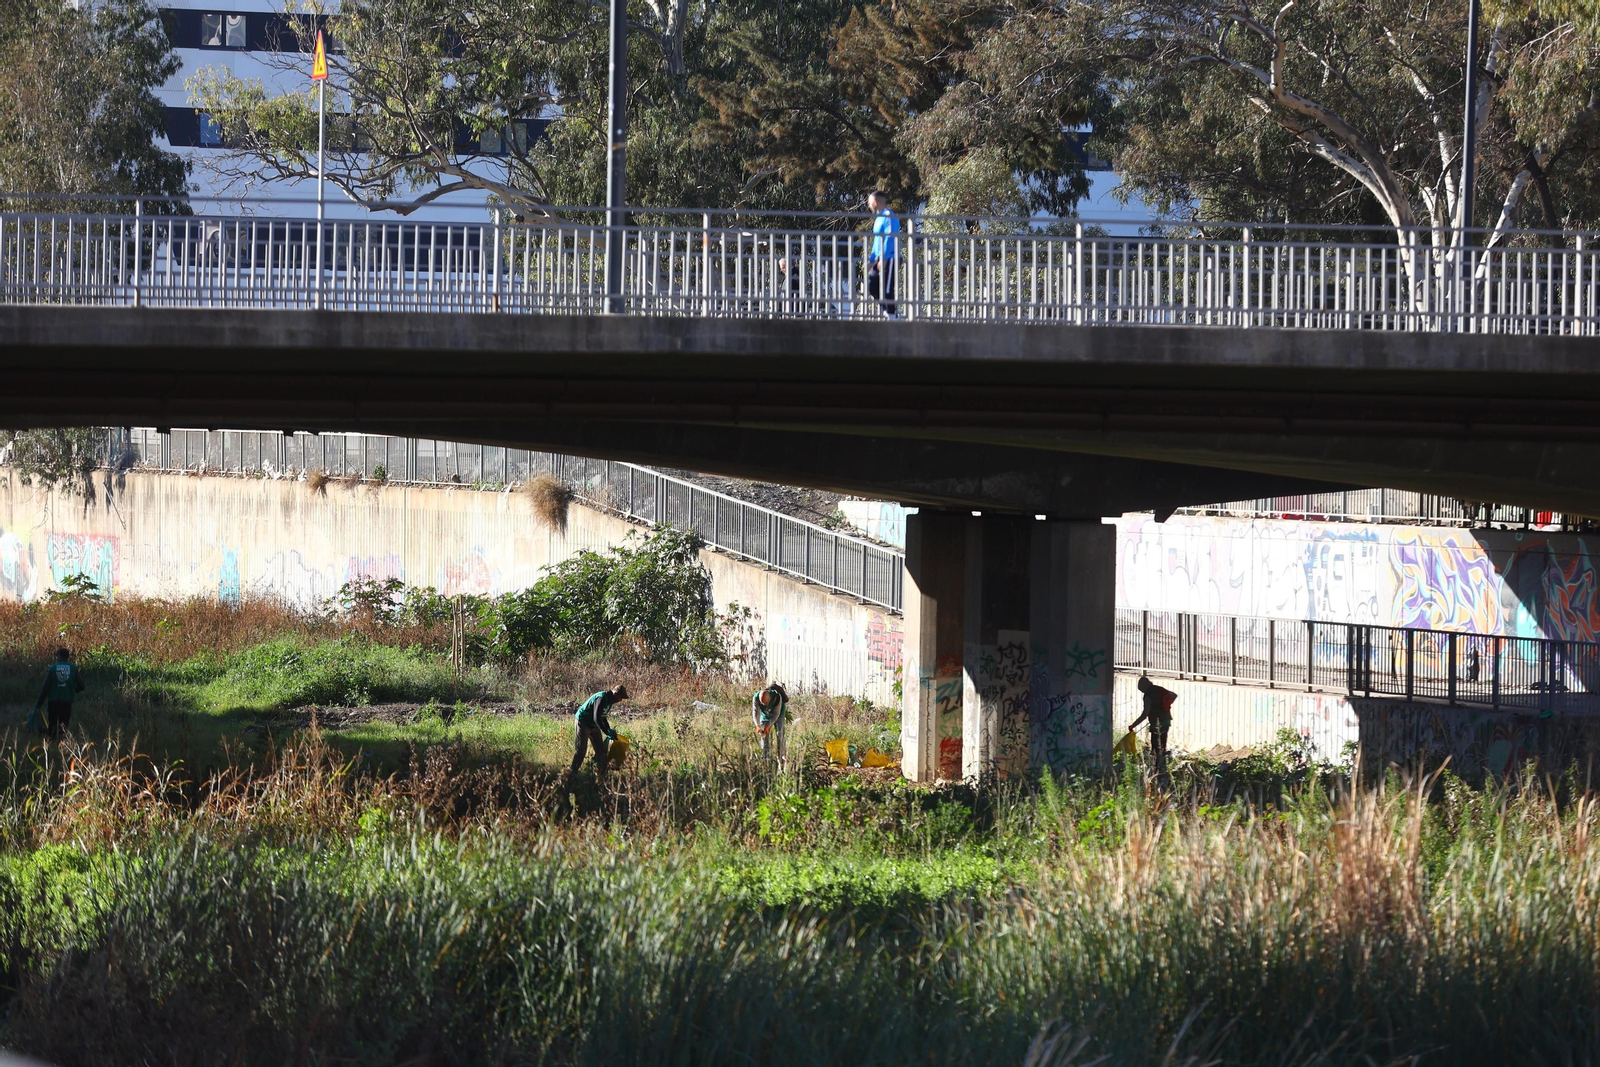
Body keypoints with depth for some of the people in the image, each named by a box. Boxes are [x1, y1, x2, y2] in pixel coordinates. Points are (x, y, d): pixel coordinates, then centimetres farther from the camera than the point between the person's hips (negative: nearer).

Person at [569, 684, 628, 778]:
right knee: (580, 749, -9)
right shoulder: (602, 698, -26)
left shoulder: (609, 699, 5)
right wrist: (607, 732, -29)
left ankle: (600, 773, 13)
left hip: (593, 724, 10)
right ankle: (573, 772, -4)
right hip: (583, 722, -10)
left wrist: (610, 730, 10)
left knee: (600, 749, 7)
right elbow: (596, 718, -30)